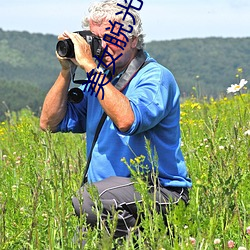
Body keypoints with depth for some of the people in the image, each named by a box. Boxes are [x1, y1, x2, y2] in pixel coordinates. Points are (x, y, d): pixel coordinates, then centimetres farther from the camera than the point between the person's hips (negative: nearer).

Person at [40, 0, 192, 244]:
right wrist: (66, 71, 2)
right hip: (107, 190, 7)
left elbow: (126, 121, -29)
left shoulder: (155, 78, -8)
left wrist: (90, 66, -23)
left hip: (160, 192, -6)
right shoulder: (99, 77, 14)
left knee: (87, 200, -32)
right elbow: (50, 123, 13)